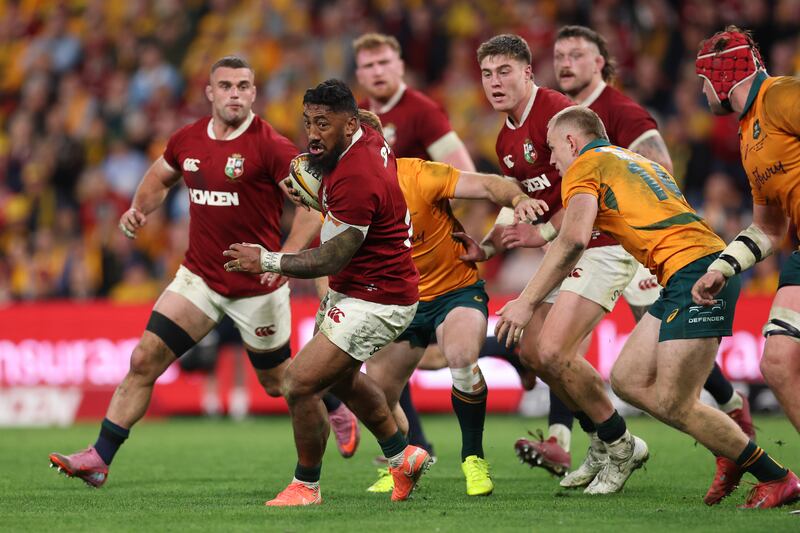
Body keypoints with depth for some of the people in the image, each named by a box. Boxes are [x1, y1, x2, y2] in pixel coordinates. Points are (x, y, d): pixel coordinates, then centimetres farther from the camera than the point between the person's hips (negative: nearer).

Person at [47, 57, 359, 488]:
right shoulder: (187, 140, 1)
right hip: (198, 276, 4)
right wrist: (139, 208, 2)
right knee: (144, 359, -6)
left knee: (277, 381, 11)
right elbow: (159, 177, 22)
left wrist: (285, 257, -27)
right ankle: (98, 459, -4)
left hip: (257, 286, -4)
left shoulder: (270, 146, -15)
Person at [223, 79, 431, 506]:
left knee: (300, 384, -12)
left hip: (374, 302, -11)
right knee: (340, 377, 29)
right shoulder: (370, 140, -1)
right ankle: (402, 456, 42)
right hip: (351, 290, 11)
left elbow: (331, 260, -25)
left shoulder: (355, 180, -30)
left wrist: (266, 261, -20)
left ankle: (306, 486, 5)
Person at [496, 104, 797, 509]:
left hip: (694, 271, -9)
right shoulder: (640, 161, 28)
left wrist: (527, 301, -11)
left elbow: (573, 240, -14)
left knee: (674, 406, -9)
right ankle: (734, 448, 12)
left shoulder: (585, 165, 1)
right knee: (627, 379, 12)